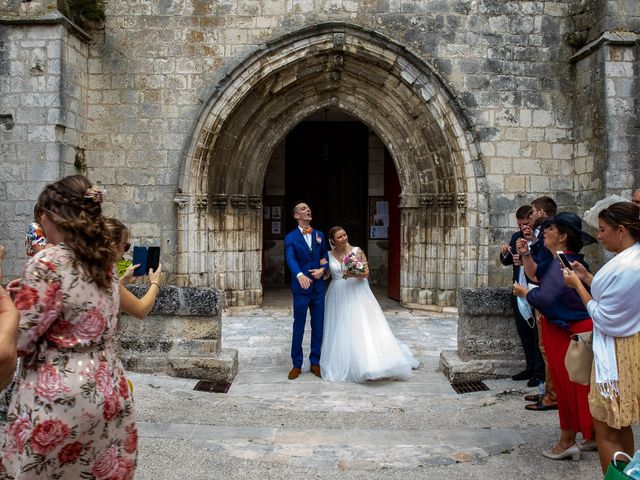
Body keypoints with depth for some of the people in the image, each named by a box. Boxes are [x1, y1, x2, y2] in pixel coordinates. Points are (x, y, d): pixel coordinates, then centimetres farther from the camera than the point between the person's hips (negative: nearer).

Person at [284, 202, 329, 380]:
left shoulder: (319, 235, 10)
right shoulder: (291, 237, -5)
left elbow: (325, 257, 14)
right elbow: (290, 259, -21)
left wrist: (322, 269, -8)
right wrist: (300, 275, -39)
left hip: (318, 286, 4)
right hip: (301, 287, -4)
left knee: (318, 326, 8)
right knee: (298, 326, 4)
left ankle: (315, 362, 21)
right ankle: (297, 364, 15)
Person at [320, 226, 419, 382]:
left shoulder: (357, 251, -2)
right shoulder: (329, 255, 4)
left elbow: (366, 272, -6)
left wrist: (355, 274, -23)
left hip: (357, 294, -2)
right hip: (338, 297, 2)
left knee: (364, 329, -6)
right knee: (340, 332, 4)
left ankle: (373, 362, 2)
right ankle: (342, 365, 15)